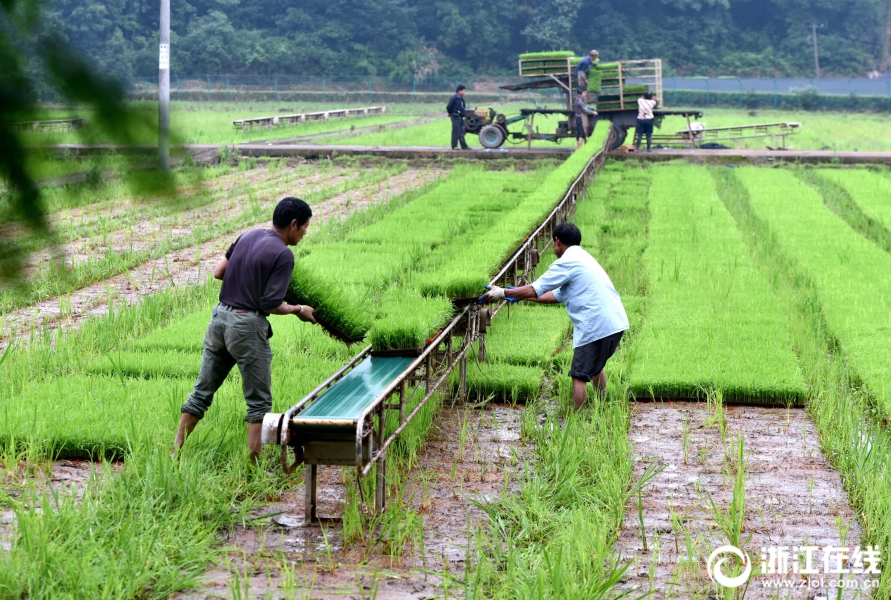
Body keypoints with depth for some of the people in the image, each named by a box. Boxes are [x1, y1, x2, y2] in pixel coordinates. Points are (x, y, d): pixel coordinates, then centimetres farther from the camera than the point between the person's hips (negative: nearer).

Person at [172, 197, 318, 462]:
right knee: (259, 401, 4)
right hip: (247, 326, -7)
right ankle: (254, 464, 3)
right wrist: (298, 310, 1)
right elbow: (271, 305, -16)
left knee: (201, 393, 14)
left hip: (220, 318, 7)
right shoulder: (283, 255, -12)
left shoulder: (248, 236, 9)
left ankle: (175, 453, 14)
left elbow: (218, 272, 13)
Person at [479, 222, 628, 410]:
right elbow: (556, 295, 25)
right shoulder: (582, 258, 22)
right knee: (595, 366, 26)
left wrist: (502, 293, 3)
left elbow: (535, 290, -8)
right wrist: (521, 295, 28)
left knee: (579, 376, -1)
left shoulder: (566, 262, -8)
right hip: (616, 322, 9)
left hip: (595, 327, -9)